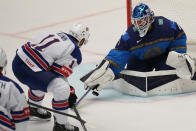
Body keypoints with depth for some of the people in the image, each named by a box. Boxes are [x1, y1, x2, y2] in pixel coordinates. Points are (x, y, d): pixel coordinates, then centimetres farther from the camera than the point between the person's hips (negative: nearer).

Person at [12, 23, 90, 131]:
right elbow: (59, 74, -5)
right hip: (27, 70, -9)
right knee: (62, 88, -10)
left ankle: (33, 109, 60)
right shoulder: (75, 53, -7)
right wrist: (71, 92, 8)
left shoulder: (58, 34, 16)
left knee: (41, 81, 37)